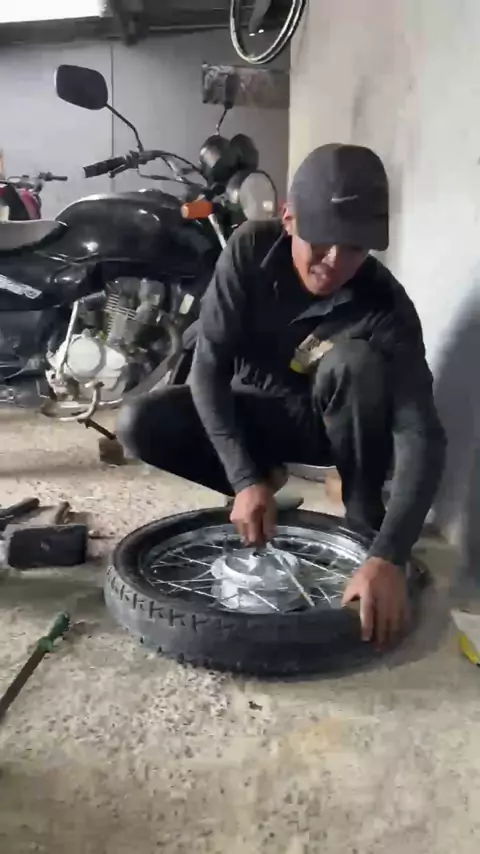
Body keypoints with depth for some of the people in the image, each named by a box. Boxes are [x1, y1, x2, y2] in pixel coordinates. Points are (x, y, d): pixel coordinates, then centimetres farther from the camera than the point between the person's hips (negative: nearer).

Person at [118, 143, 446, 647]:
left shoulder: (386, 307, -28)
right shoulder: (250, 249, -22)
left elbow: (421, 437, -35)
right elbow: (208, 365, -23)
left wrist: (388, 556, -49)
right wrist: (246, 480, -33)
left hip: (326, 423, -1)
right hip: (250, 411, 2)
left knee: (358, 361, -35)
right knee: (140, 426, -22)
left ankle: (365, 520, -15)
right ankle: (266, 482, -1)